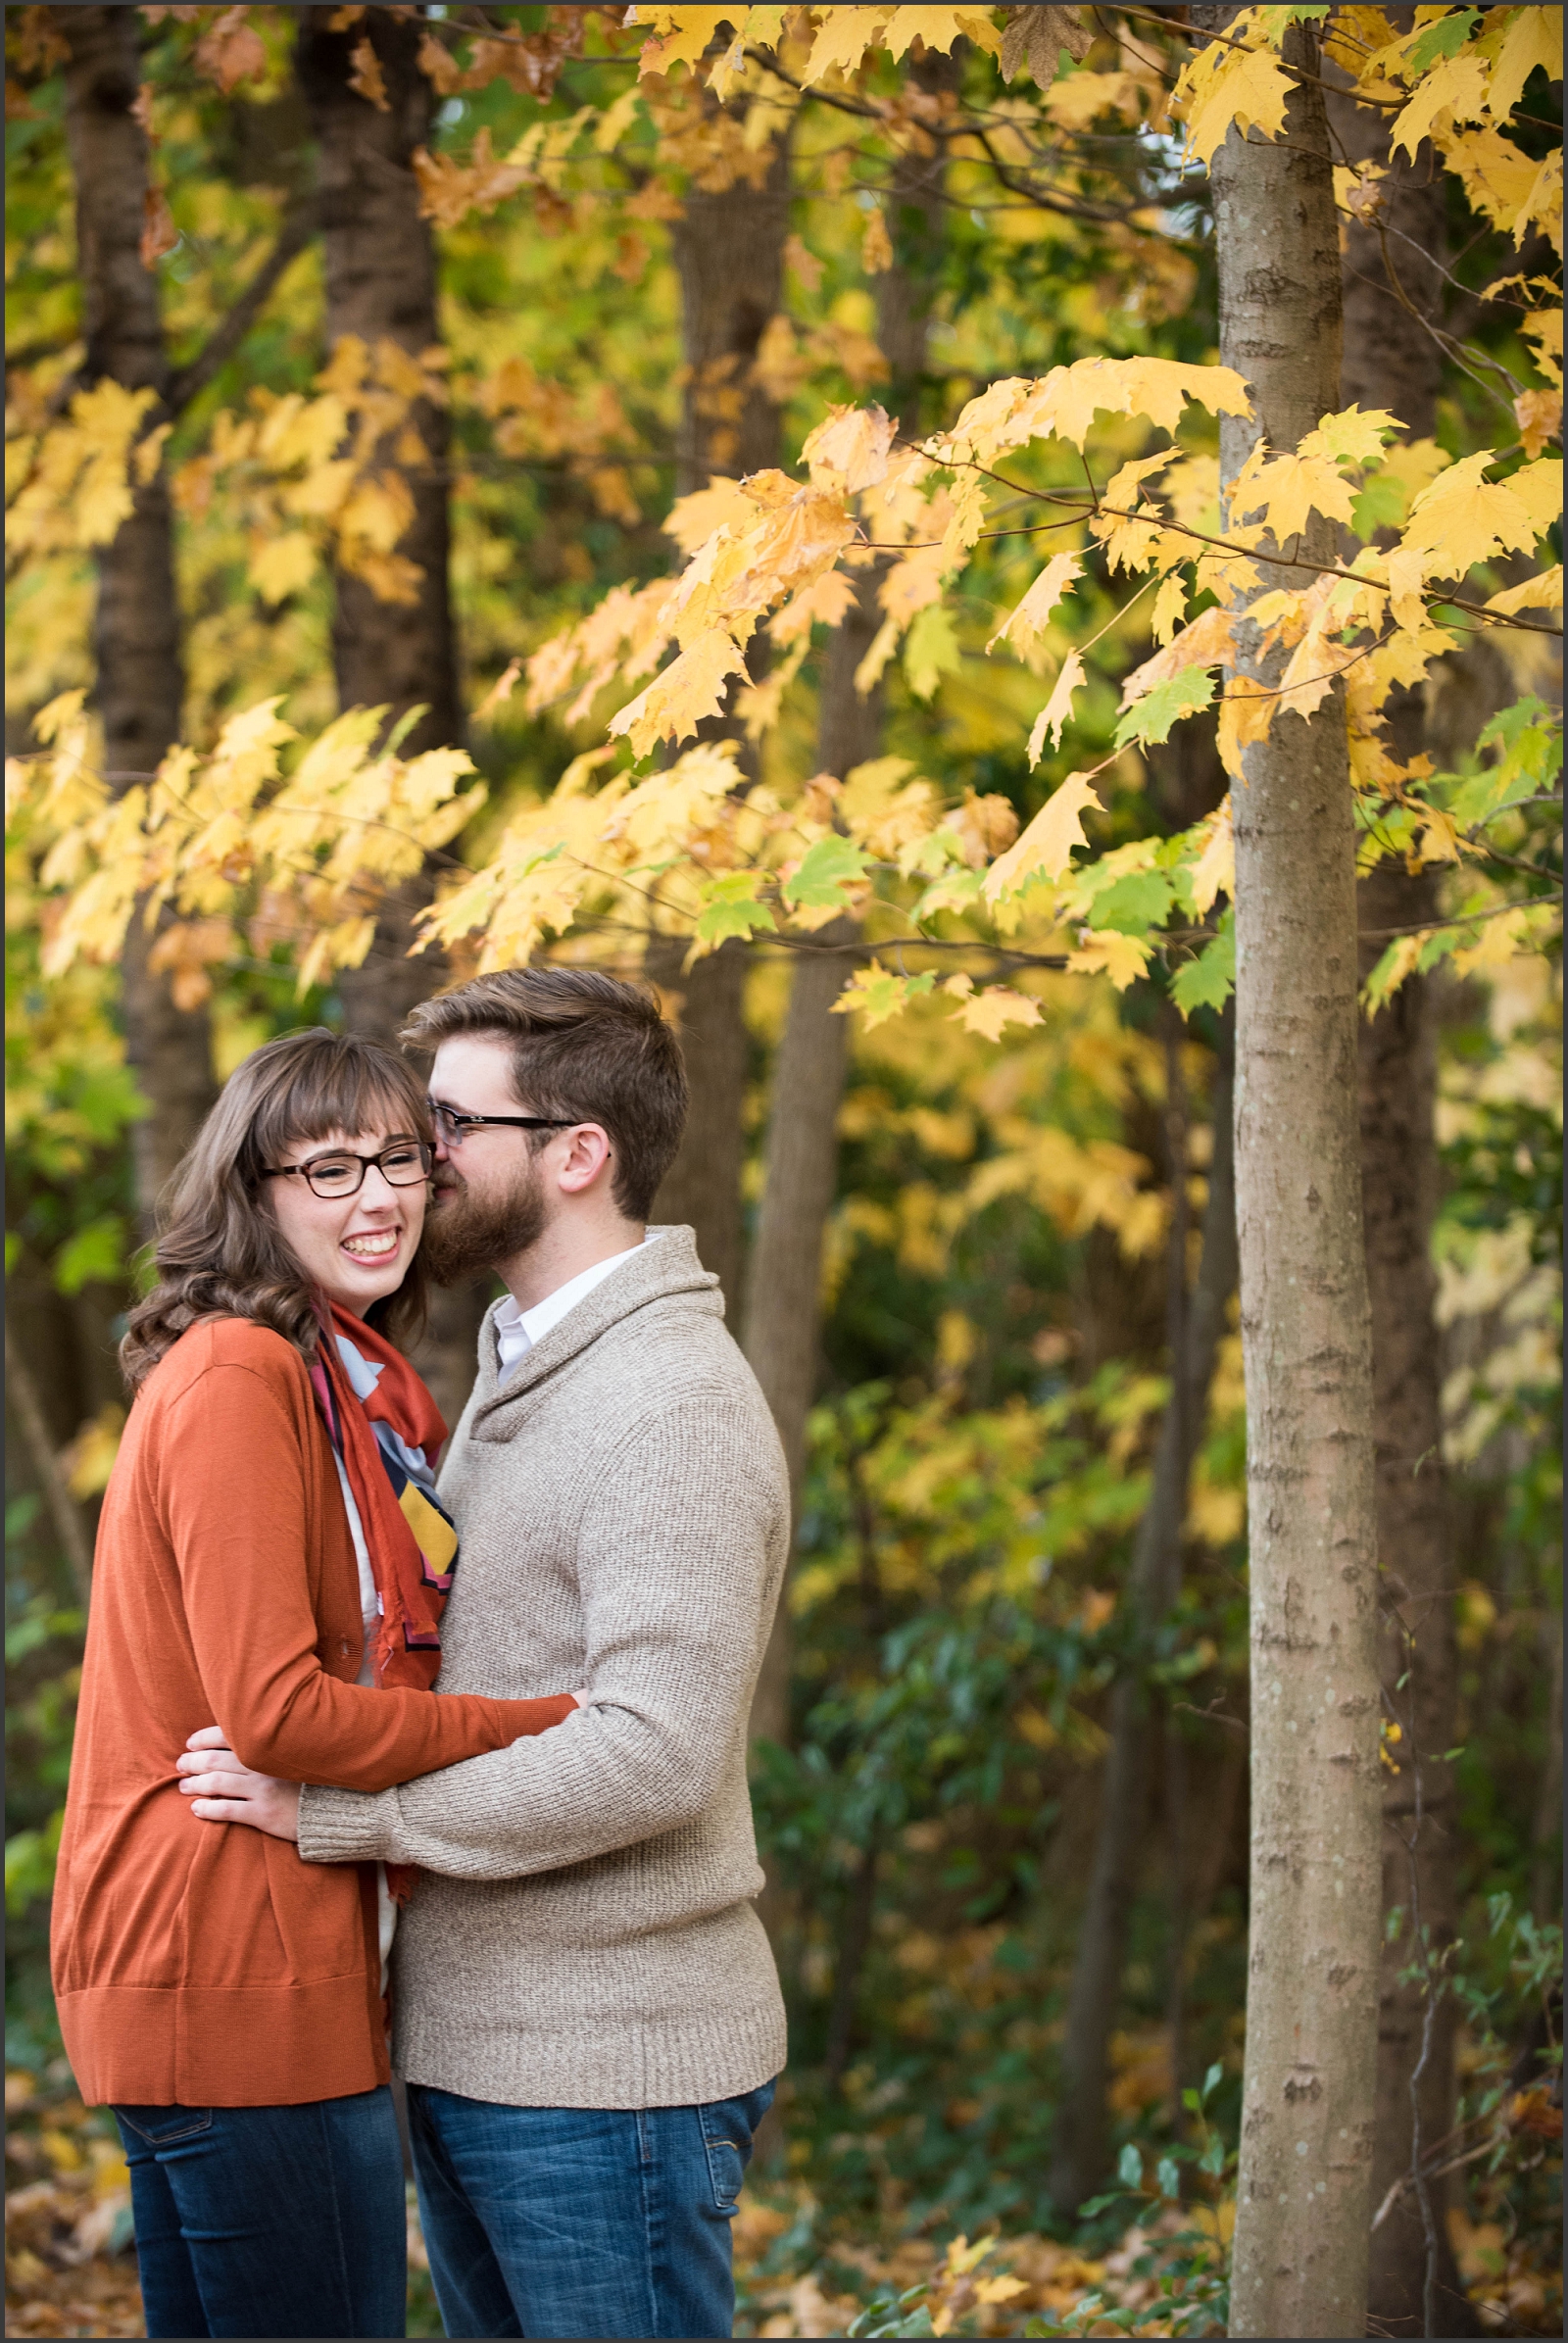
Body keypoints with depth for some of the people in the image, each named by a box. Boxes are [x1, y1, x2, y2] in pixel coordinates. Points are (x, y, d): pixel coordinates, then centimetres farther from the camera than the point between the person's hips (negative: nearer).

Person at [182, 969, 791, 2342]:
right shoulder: (517, 1376, 16)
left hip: (603, 2073, -9)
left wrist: (338, 1811, -21)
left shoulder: (674, 1407, -17)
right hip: (469, 2051, 9)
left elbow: (653, 1755, -27)